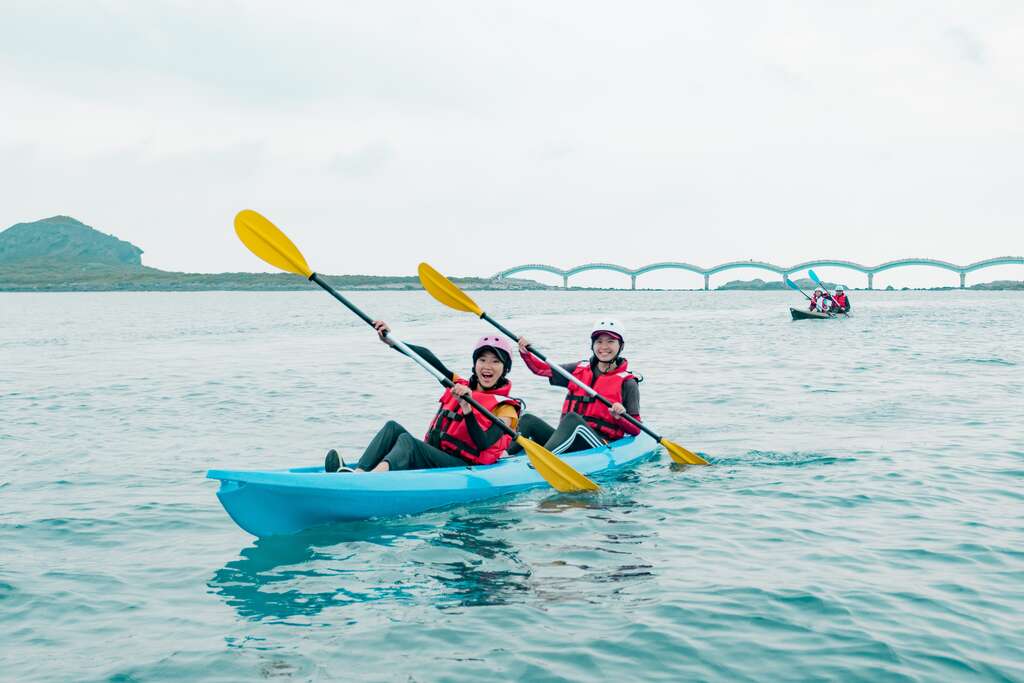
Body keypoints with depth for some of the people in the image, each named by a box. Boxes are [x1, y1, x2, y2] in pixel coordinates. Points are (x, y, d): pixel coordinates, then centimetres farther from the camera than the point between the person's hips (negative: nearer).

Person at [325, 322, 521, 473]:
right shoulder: (462, 386, 19)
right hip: (433, 459, 7)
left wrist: (467, 410, -29)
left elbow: (483, 445, -16)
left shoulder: (505, 408, 0)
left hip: (465, 469, -7)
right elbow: (428, 357, 15)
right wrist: (391, 341, 8)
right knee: (393, 427, -12)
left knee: (408, 440, -29)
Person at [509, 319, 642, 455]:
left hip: (602, 447, -5)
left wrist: (620, 417, -19)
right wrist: (525, 352, 0)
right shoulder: (579, 369, 17)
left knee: (572, 418, -33)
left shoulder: (627, 383, 3)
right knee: (528, 420, -11)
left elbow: (636, 430, 1)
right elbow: (542, 369, 16)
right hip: (568, 441, 5)